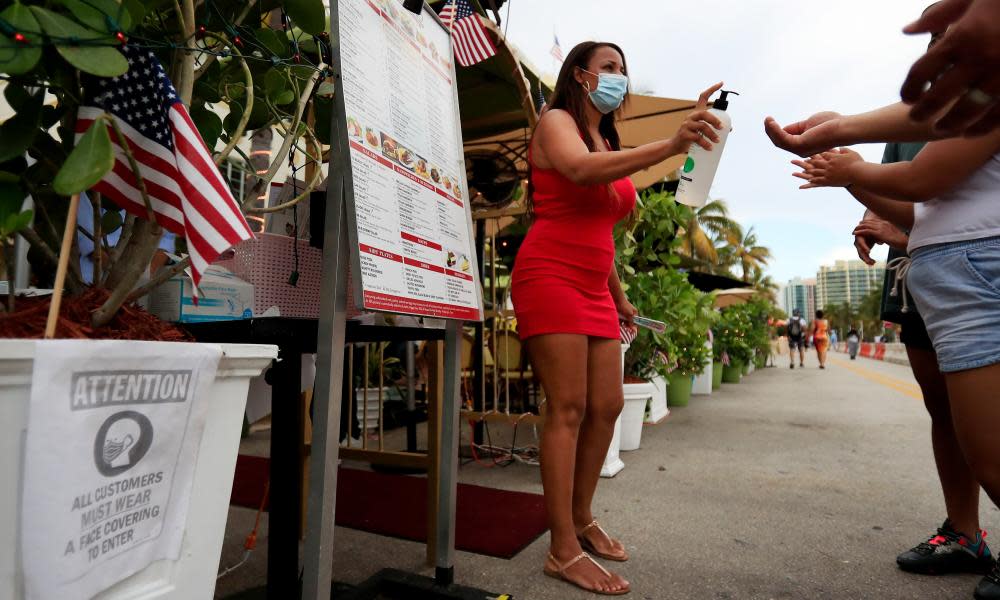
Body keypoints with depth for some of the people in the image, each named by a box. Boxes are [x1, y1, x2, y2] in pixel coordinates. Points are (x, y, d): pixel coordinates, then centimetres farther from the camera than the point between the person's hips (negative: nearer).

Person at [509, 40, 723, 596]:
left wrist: (619, 297, 25)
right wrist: (670, 146, -36)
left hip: (594, 290, 8)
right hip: (549, 278, -8)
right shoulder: (556, 122, 0)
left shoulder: (609, 145, 23)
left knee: (607, 406, 6)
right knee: (568, 408, -11)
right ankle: (564, 551, -3)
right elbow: (581, 171, -26)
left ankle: (582, 519, 21)